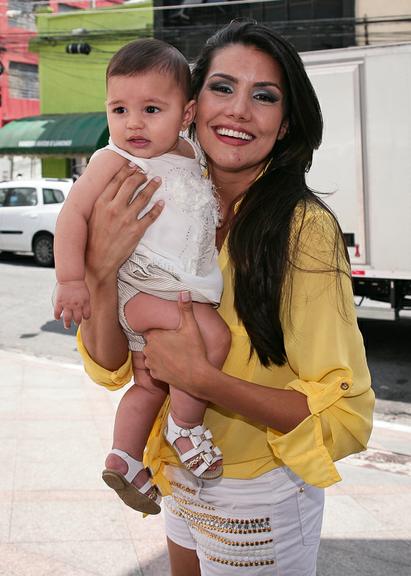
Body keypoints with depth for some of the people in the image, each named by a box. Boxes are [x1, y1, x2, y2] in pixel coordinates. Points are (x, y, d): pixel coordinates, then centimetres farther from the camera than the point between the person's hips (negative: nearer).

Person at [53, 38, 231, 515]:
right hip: (135, 287, -8)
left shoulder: (188, 154, 8)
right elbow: (73, 214, -19)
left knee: (150, 383, 16)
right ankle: (185, 427, -8)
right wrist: (70, 280, -25)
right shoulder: (115, 162, -14)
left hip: (173, 289, 8)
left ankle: (124, 460, 30)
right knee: (213, 334, -25)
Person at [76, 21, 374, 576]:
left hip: (261, 501, -5)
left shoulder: (304, 228, -22)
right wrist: (101, 267, -26)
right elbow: (110, 367, -9)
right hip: (182, 484, 6)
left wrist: (202, 379, -30)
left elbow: (347, 417, -23)